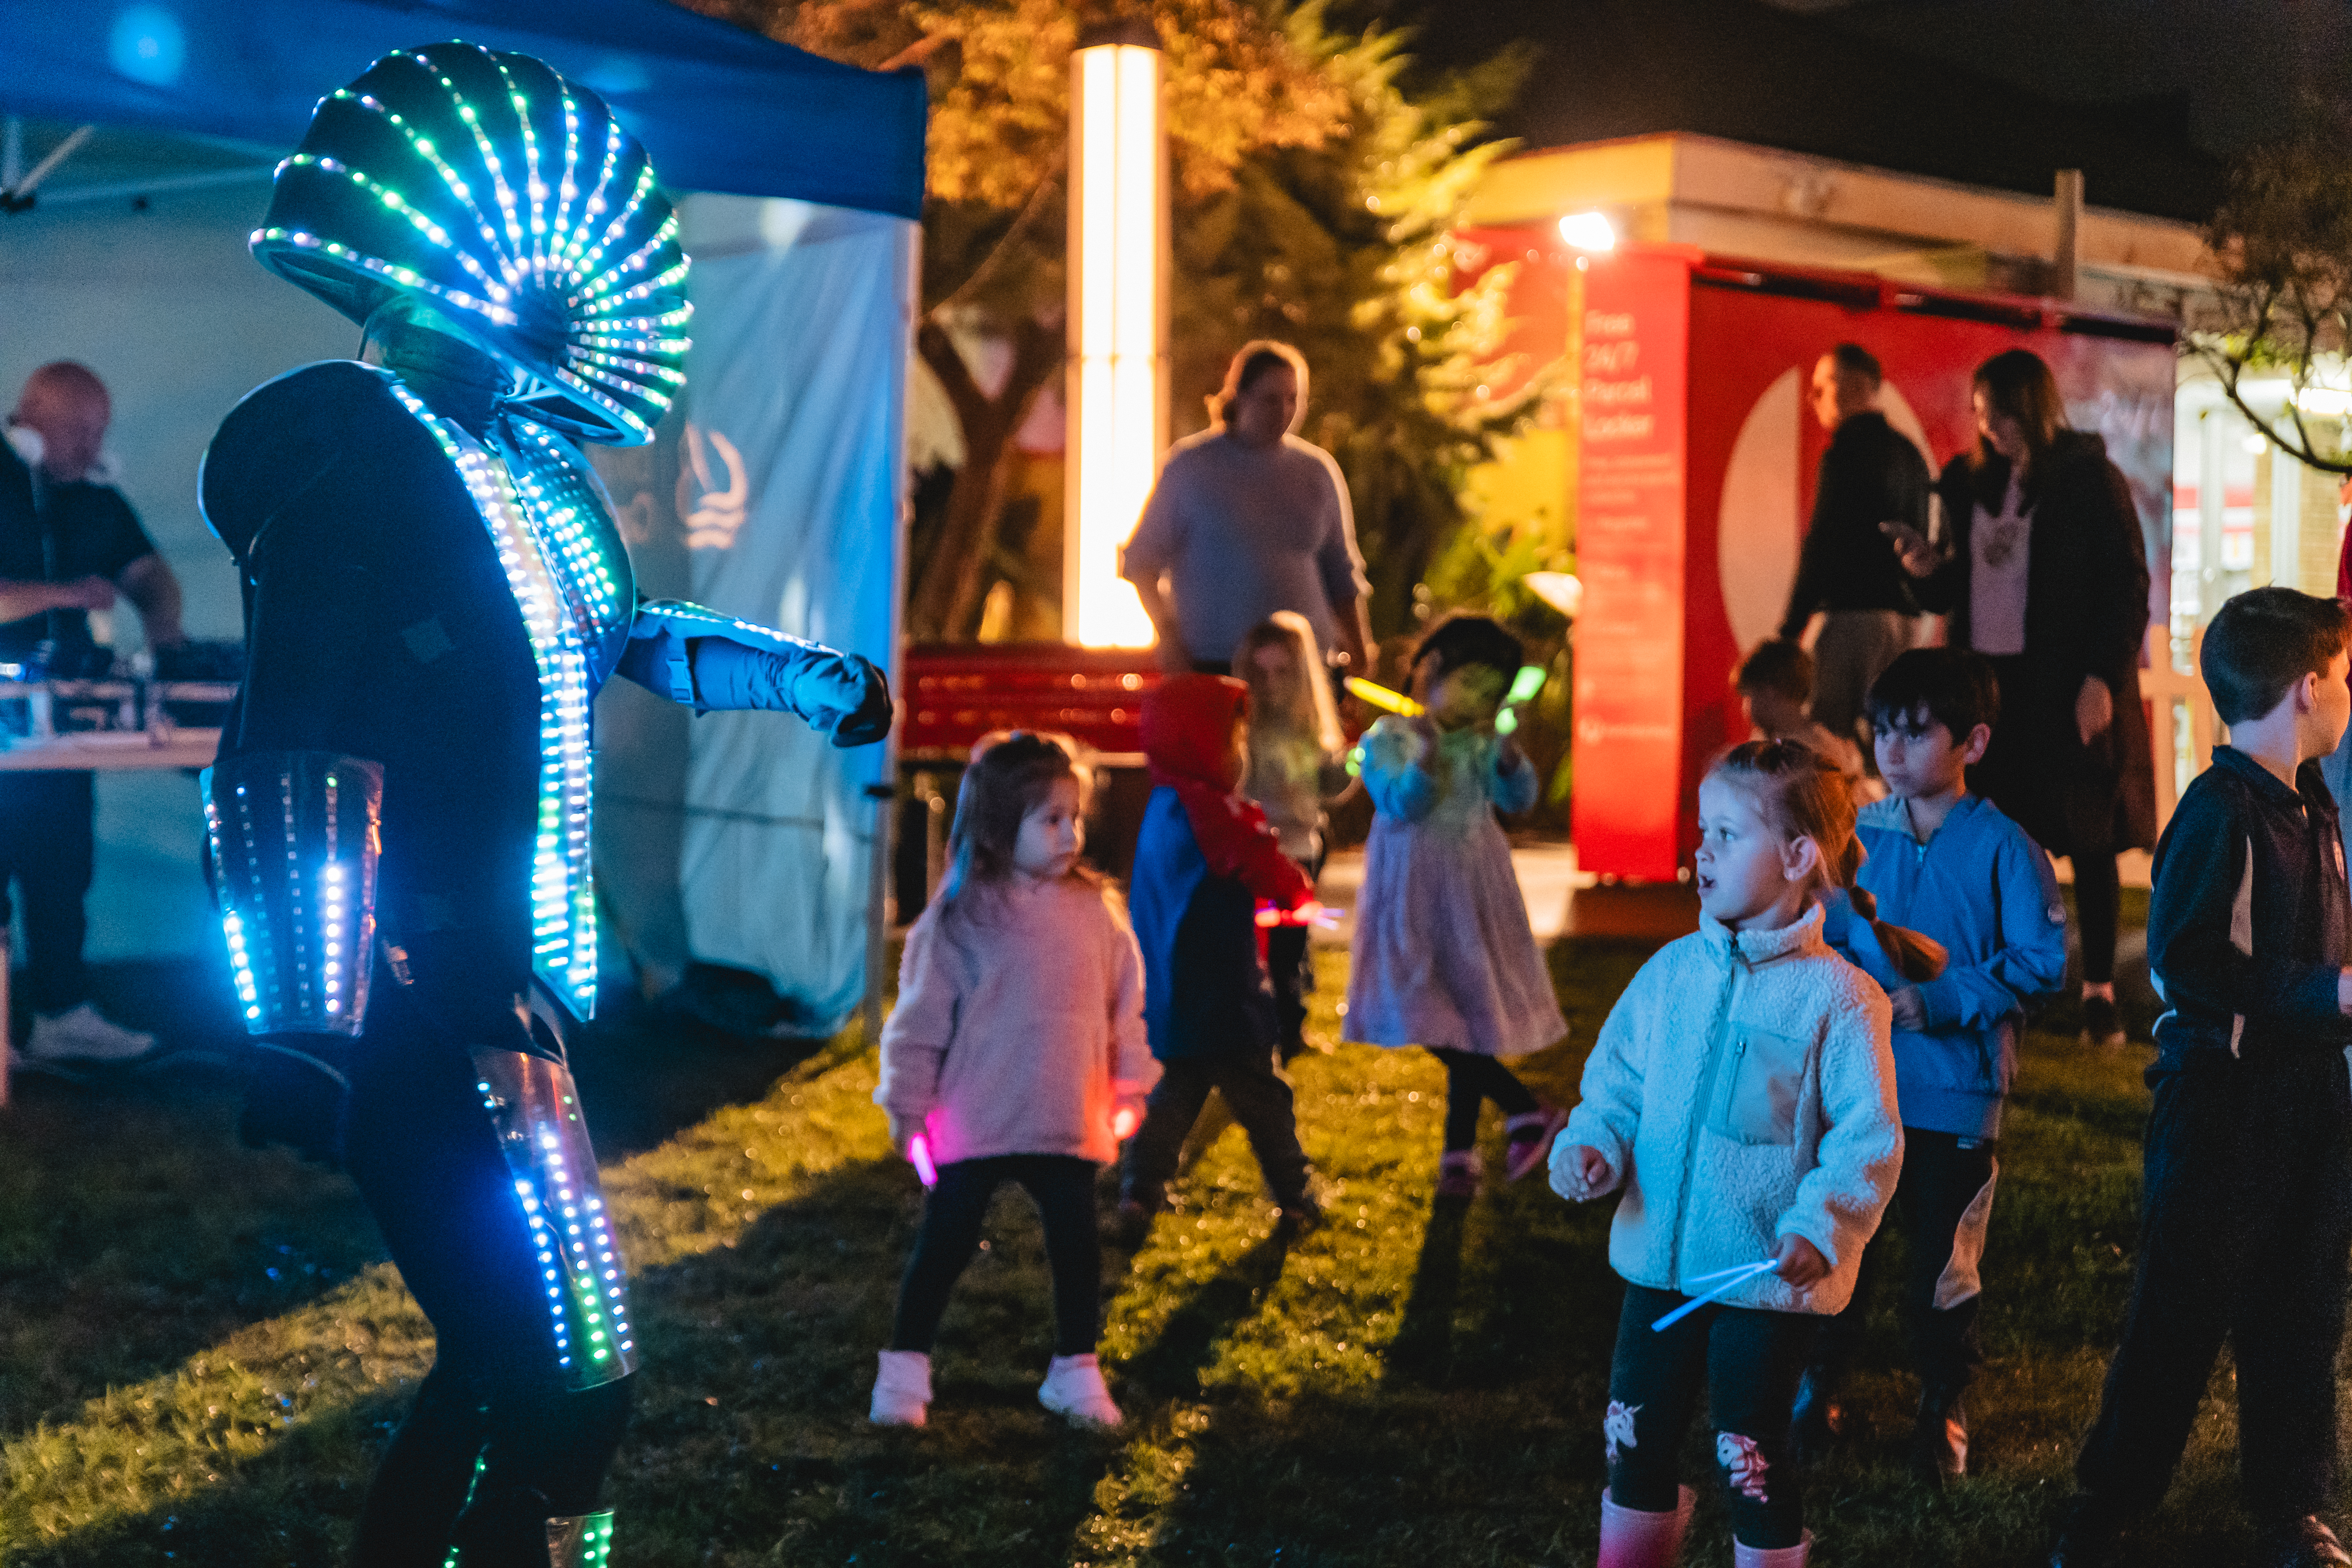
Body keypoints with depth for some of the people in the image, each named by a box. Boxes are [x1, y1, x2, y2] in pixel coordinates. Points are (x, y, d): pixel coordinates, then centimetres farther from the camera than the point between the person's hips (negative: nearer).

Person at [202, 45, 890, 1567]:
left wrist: (802, 672, 29)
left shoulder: (531, 458, 12)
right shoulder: (354, 453, -15)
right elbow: (290, 763, -21)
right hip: (423, 1014, -9)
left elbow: (609, 630, 32)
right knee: (570, 1393, -7)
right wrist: (305, 1035, -23)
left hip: (508, 995, 9)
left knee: (502, 1367, 18)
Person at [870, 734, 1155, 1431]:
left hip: (1069, 1123, 3)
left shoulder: (1094, 912, 0)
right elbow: (923, 1014, -5)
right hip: (974, 1123, -3)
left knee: (1076, 1243, 10)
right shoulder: (958, 920, -9)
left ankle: (1075, 1370, 26)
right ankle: (904, 1367, 20)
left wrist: (1129, 1089, 9)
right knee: (945, 1243, 5)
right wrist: (907, 1102, -3)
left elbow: (1124, 1005, 9)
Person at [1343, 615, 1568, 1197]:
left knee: (1471, 1019, 0)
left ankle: (1460, 1152, 10)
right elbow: (1402, 804, -15)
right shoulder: (1388, 738, -3)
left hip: (1471, 897, 2)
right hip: (1413, 899, -1)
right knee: (1428, 1020, -6)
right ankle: (1529, 1113, 5)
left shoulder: (1482, 745, 5)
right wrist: (1428, 754, -30)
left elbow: (1518, 799, -7)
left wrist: (1507, 749, -23)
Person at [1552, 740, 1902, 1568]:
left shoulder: (1836, 996, -12)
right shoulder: (1671, 971, 3)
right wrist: (1592, 1143, -8)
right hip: (1660, 1260, 5)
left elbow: (1868, 1138, -12)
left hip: (1767, 1278, -5)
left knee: (1752, 1465, 5)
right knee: (1635, 1444, 14)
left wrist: (1820, 1228, -23)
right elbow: (1616, 1081, 10)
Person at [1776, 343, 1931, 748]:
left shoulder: (1848, 450, -9)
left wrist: (1791, 626, -10)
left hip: (1852, 612, -8)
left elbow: (1822, 543, -13)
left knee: (1830, 736, -9)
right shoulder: (1909, 453, 17)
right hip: (1901, 615, 8)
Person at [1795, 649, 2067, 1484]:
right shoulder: (1858, 836, 2)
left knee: (1943, 1266, 9)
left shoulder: (2003, 849, -9)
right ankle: (1817, 1386, 30)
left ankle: (1943, 1409, 29)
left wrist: (1943, 1001, -18)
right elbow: (1826, 936, 11)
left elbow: (2044, 964, -11)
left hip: (1954, 1092, -3)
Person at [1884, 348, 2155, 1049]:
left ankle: (2100, 992, 9)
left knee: (2088, 841, 2)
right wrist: (1930, 571, -4)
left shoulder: (2090, 479, -5)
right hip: (1992, 681, 5)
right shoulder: (1971, 482, 11)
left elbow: (2128, 585, -7)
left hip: (2069, 687, -5)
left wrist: (2103, 678, -14)